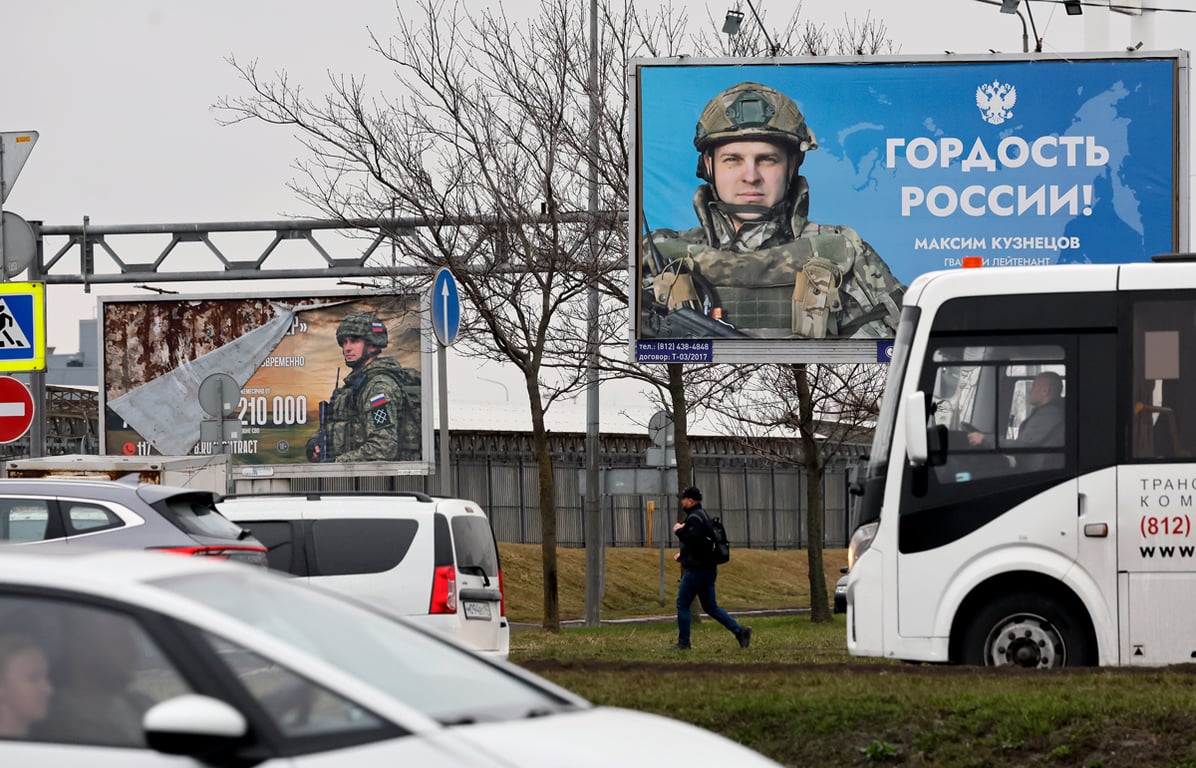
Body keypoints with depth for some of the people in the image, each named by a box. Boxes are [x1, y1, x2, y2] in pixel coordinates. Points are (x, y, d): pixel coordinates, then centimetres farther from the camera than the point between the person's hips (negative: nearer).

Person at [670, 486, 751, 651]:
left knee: (682, 605, 0)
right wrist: (683, 555, 24)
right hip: (708, 569, 10)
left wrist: (679, 531, -15)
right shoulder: (703, 515, 18)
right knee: (710, 607, 12)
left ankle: (683, 643, 2)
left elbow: (693, 539, -29)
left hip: (697, 570, -10)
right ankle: (740, 631, 3)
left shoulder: (694, 518, -15)